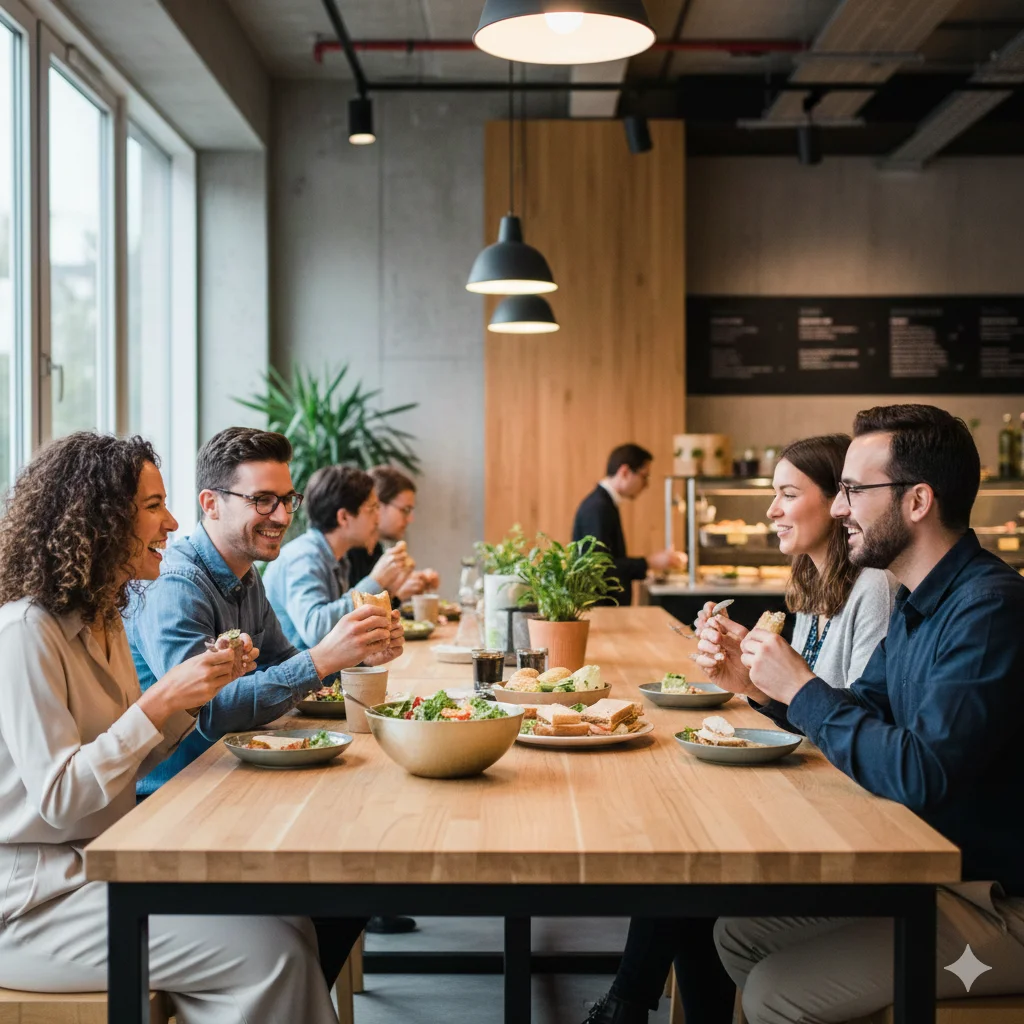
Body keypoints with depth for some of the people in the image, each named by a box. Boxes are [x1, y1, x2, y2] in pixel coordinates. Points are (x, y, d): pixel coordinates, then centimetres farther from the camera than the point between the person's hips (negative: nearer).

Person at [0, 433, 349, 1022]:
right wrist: (161, 700, -24)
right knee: (268, 953, -19)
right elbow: (60, 801, -22)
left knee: (289, 923, -7)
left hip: (101, 862, 9)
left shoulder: (103, 622, 11)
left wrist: (199, 688, 0)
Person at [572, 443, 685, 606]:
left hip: (609, 604, 10)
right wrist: (648, 563, -18)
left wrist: (651, 560, 14)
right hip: (599, 605, -10)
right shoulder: (598, 508, -16)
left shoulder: (605, 504, 15)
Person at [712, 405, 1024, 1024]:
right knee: (737, 934, 8)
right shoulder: (916, 602, 8)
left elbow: (920, 775, -30)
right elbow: (864, 713, 17)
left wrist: (801, 689, -19)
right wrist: (755, 680, 3)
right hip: (925, 871, 9)